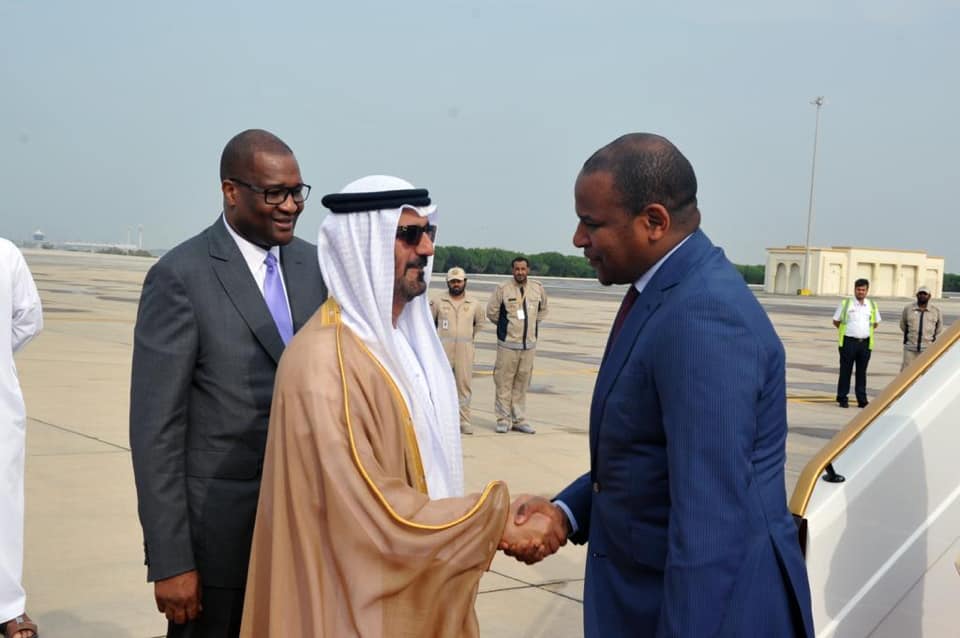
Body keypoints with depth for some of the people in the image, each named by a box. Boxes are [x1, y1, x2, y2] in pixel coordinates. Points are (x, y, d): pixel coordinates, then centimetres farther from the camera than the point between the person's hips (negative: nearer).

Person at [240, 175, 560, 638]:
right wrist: (494, 524, -17)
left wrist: (497, 514, 1)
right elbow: (370, 514, -24)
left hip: (414, 588, 9)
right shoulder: (325, 361, -24)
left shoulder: (404, 336, 5)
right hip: (359, 600, -8)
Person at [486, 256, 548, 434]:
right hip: (508, 344, -3)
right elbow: (491, 312, 2)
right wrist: (505, 326, 9)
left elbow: (542, 311, 23)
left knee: (522, 384, 7)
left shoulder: (538, 289, 6)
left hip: (529, 344, 3)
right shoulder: (503, 289, -6)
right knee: (504, 383, -3)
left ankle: (519, 420, 15)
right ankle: (503, 420, 5)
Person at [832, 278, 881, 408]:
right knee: (845, 371, 1)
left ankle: (862, 400, 11)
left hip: (865, 342, 3)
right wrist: (847, 330, 7)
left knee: (862, 372, 7)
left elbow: (875, 323, 21)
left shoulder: (872, 305, 10)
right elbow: (836, 321, 6)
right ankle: (842, 398, 7)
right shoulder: (845, 303, 1)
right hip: (848, 342, -3)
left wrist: (864, 331, 11)